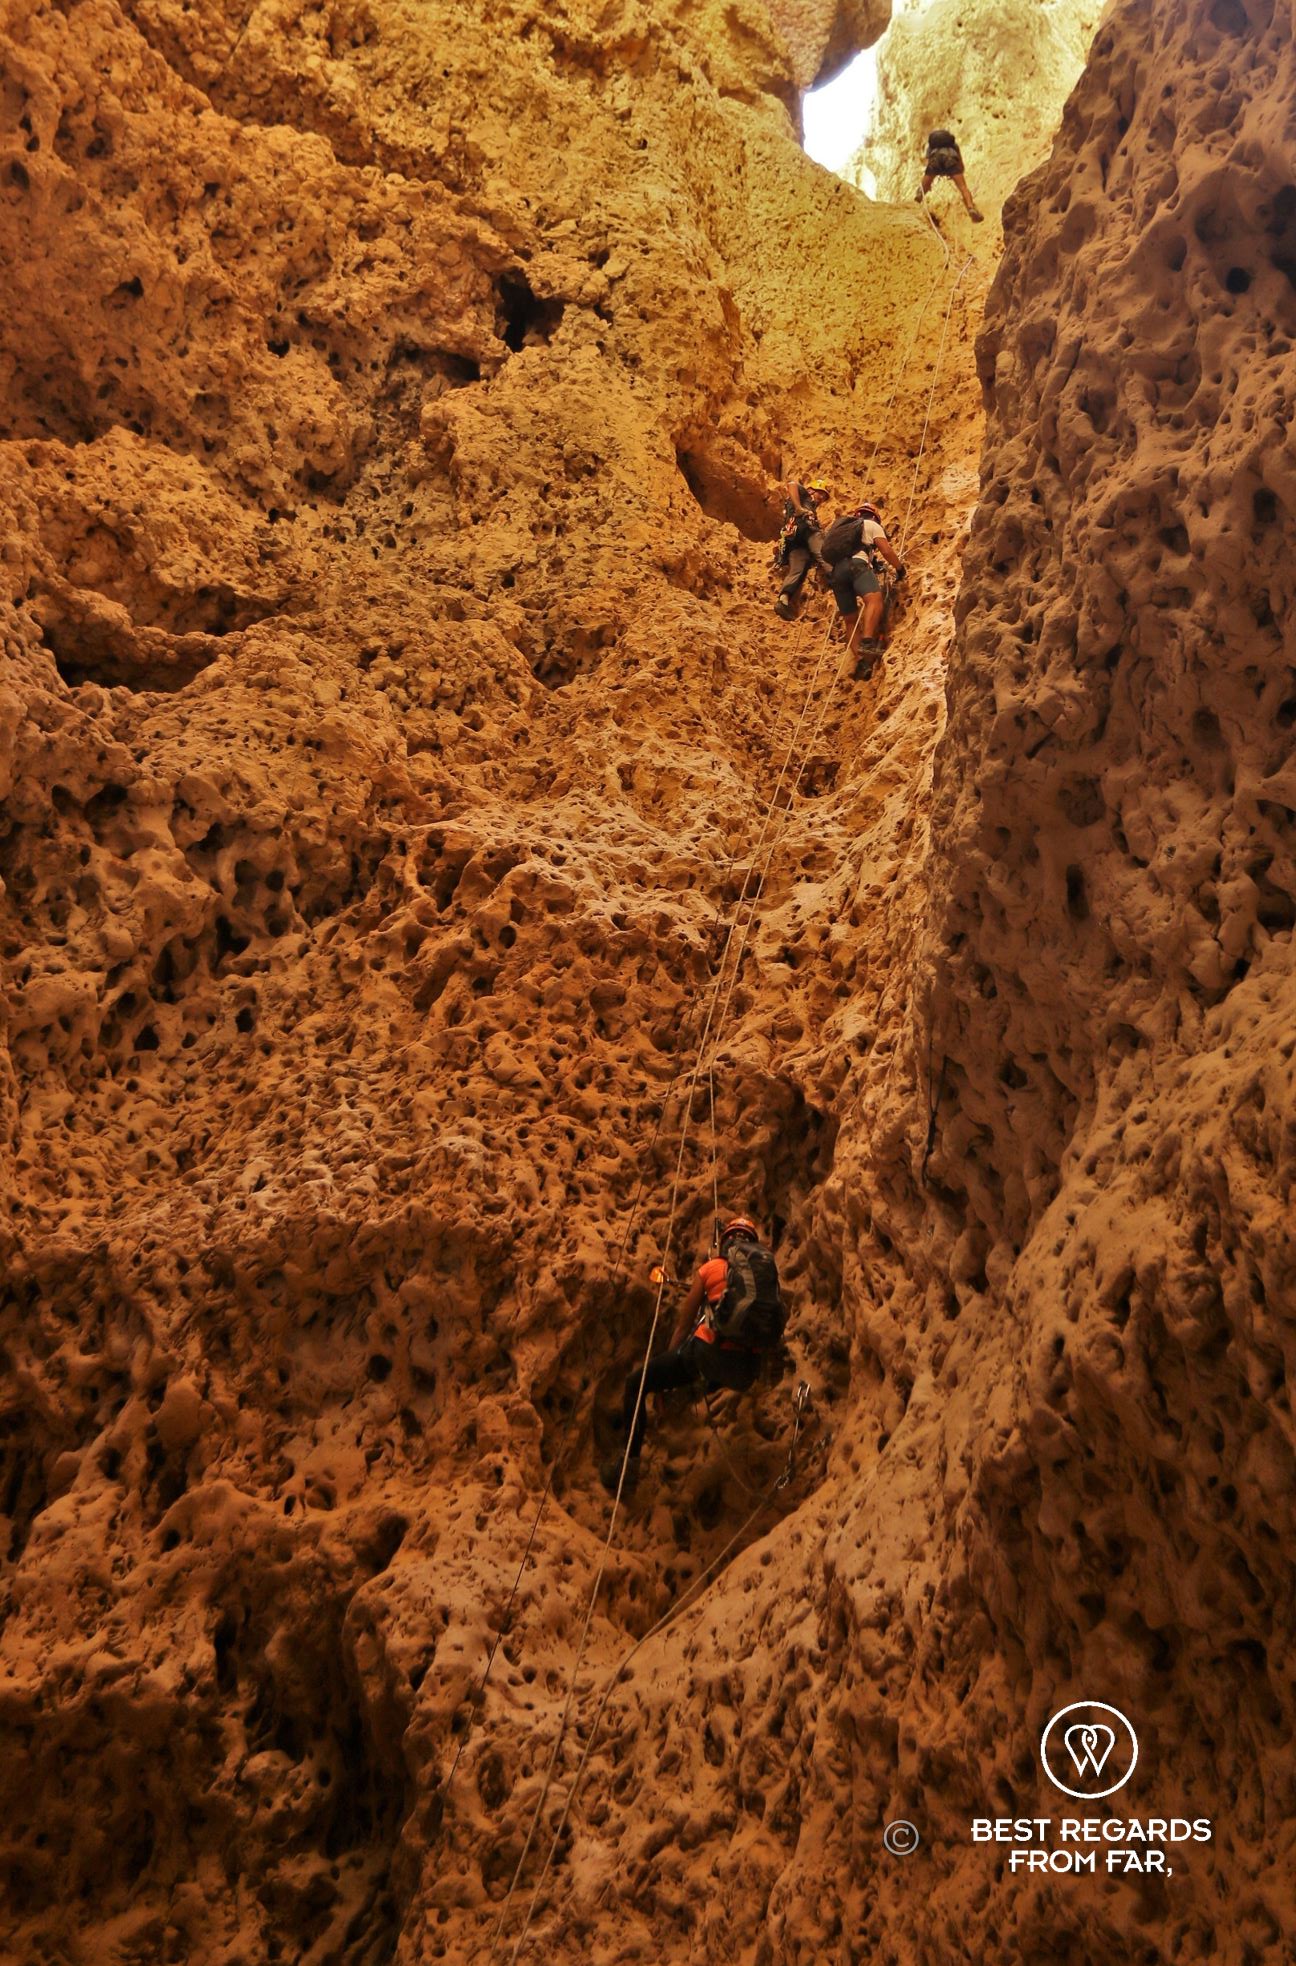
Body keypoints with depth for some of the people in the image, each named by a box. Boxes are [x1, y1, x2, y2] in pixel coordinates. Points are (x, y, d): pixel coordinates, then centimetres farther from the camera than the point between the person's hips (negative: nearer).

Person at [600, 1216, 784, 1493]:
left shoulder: (711, 1267, 9)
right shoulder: (769, 1268, 17)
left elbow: (684, 1323, 14)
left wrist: (670, 1356, 29)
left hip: (712, 1350, -4)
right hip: (747, 1371, 4)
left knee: (636, 1382, 10)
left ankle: (630, 1461, 2)